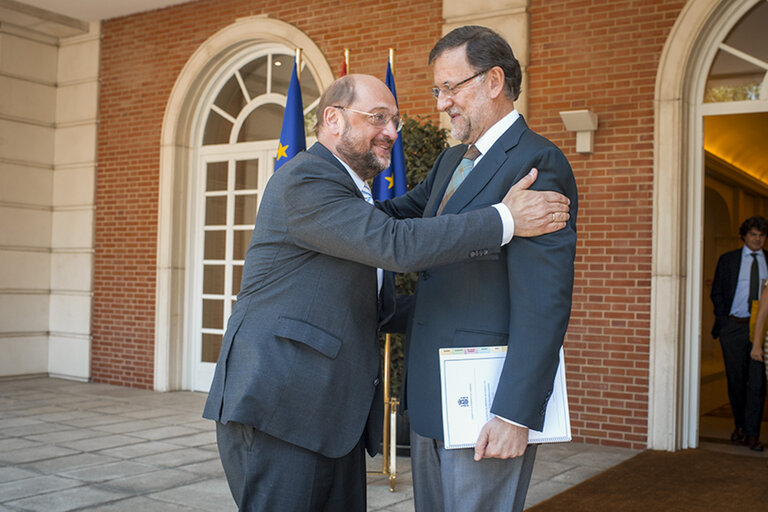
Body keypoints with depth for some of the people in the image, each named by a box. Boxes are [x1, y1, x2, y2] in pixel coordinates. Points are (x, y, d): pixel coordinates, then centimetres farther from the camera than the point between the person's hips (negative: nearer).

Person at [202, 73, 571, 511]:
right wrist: (506, 220, -19)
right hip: (280, 407, -9)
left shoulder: (354, 196, 22)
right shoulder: (303, 180, -11)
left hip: (336, 413, 10)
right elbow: (395, 245, -24)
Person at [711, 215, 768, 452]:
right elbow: (716, 293, 8)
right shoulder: (728, 260, 7)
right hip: (734, 326, 0)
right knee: (736, 379, 7)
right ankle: (739, 425, 24)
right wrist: (723, 321, -2)